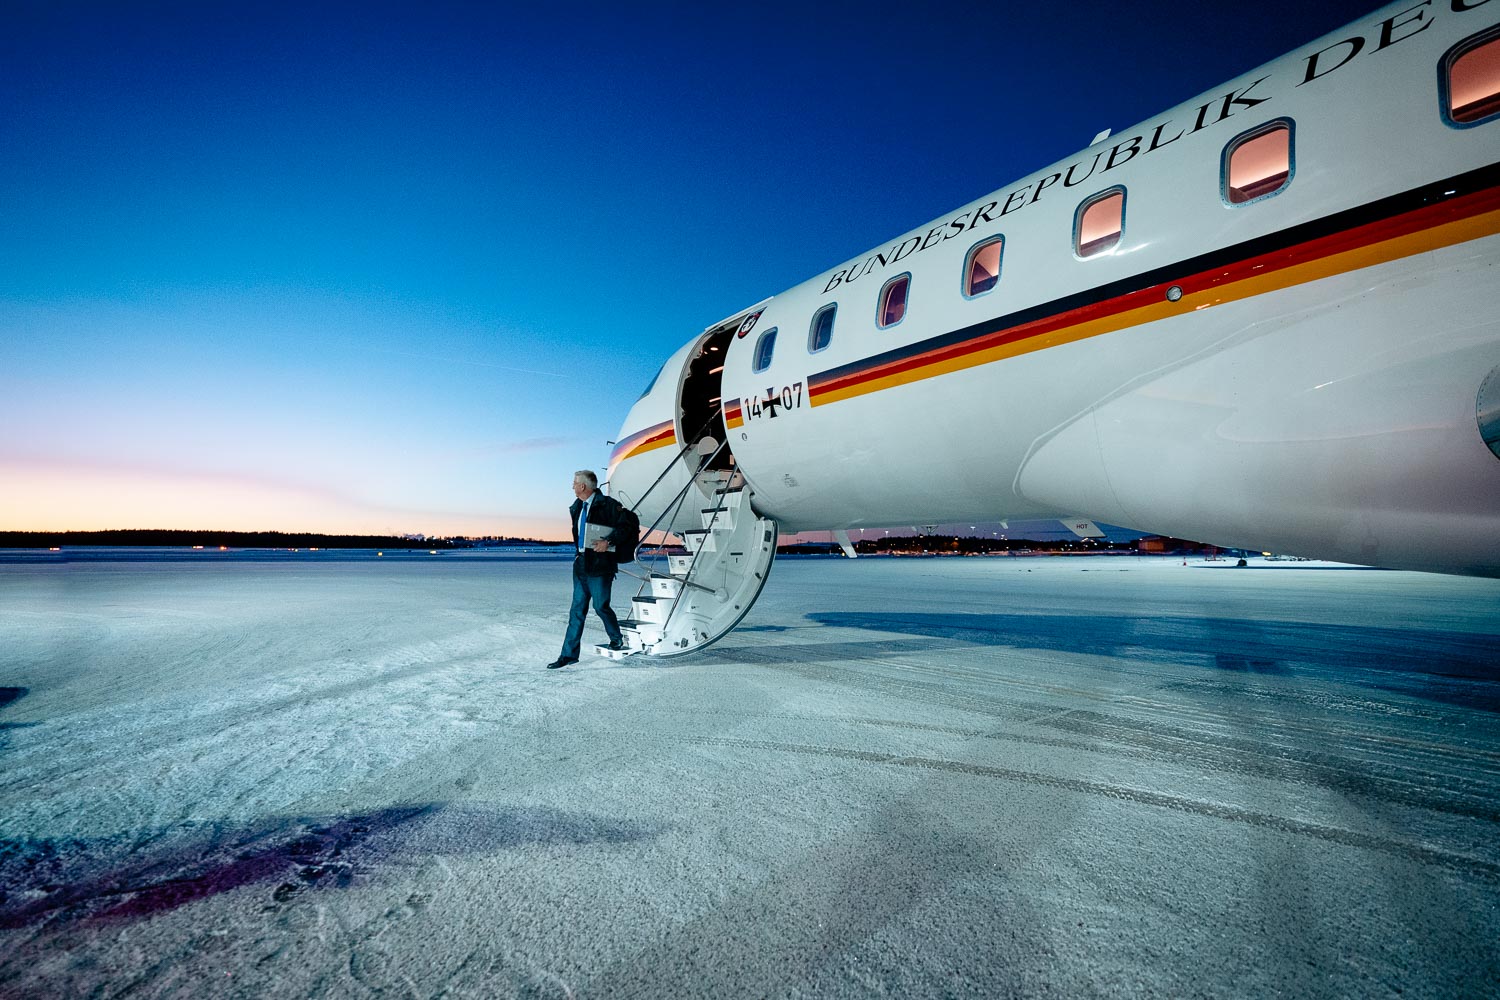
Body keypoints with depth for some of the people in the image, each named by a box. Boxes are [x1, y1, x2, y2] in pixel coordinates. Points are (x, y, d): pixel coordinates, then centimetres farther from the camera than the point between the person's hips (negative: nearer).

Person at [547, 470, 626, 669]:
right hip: (581, 564, 7)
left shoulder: (608, 505, -9)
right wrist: (578, 551, 10)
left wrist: (608, 542, -18)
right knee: (577, 610, 8)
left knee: (601, 606, 1)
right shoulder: (576, 508, 15)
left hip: (600, 565, -7)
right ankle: (569, 654, 12)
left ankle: (617, 639, 27)